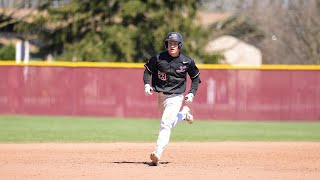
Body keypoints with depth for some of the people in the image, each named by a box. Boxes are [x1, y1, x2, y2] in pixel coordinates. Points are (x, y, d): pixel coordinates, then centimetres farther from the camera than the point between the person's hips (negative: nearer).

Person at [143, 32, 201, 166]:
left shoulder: (187, 62, -7)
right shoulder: (158, 58, -6)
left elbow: (196, 78, 7)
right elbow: (148, 70, 6)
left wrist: (192, 93, -4)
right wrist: (147, 84, -11)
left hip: (175, 97, -4)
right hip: (160, 94, 4)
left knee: (166, 123, -20)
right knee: (169, 122, 20)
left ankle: (158, 154, -26)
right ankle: (184, 113, 50)